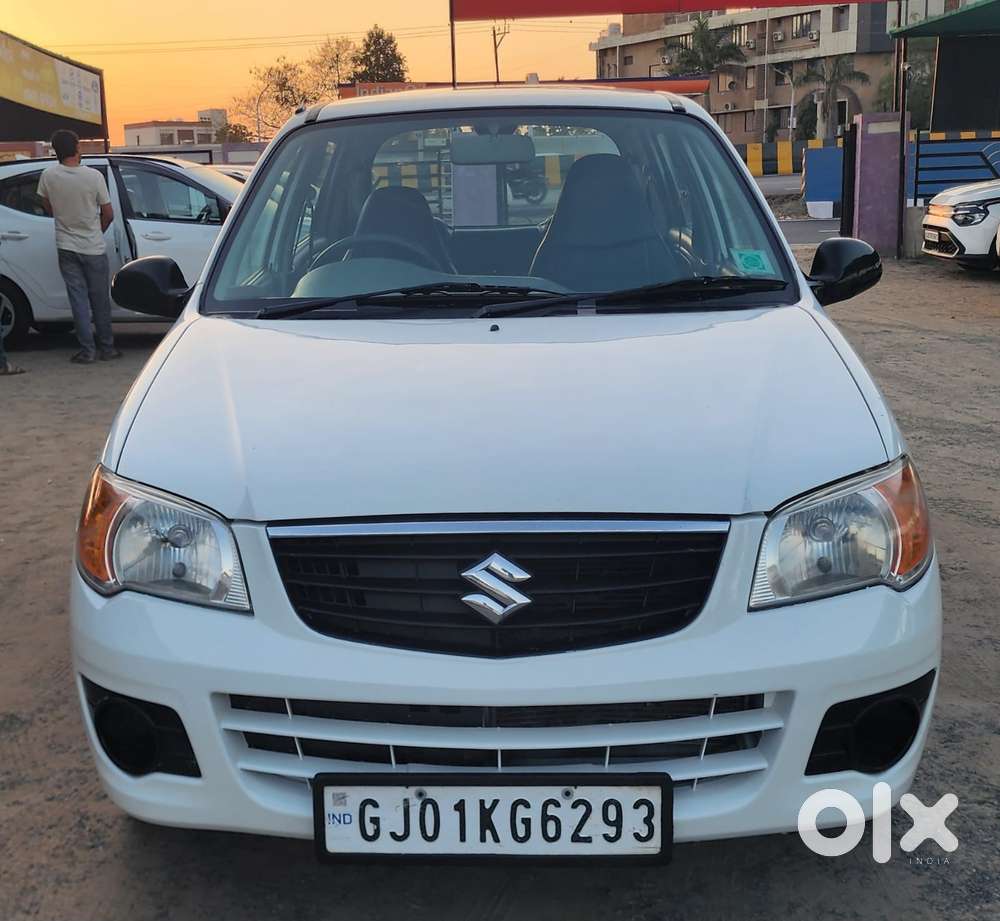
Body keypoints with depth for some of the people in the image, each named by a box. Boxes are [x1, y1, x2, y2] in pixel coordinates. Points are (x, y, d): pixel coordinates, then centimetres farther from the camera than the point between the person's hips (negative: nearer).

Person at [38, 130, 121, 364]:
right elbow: (108, 214, -5)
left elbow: (48, 208, 7)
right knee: (100, 300, 9)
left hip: (66, 248, 1)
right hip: (94, 248, -1)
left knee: (78, 300, 5)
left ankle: (87, 350, 3)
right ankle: (106, 347, 16)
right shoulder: (94, 176, -13)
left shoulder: (48, 176, -7)